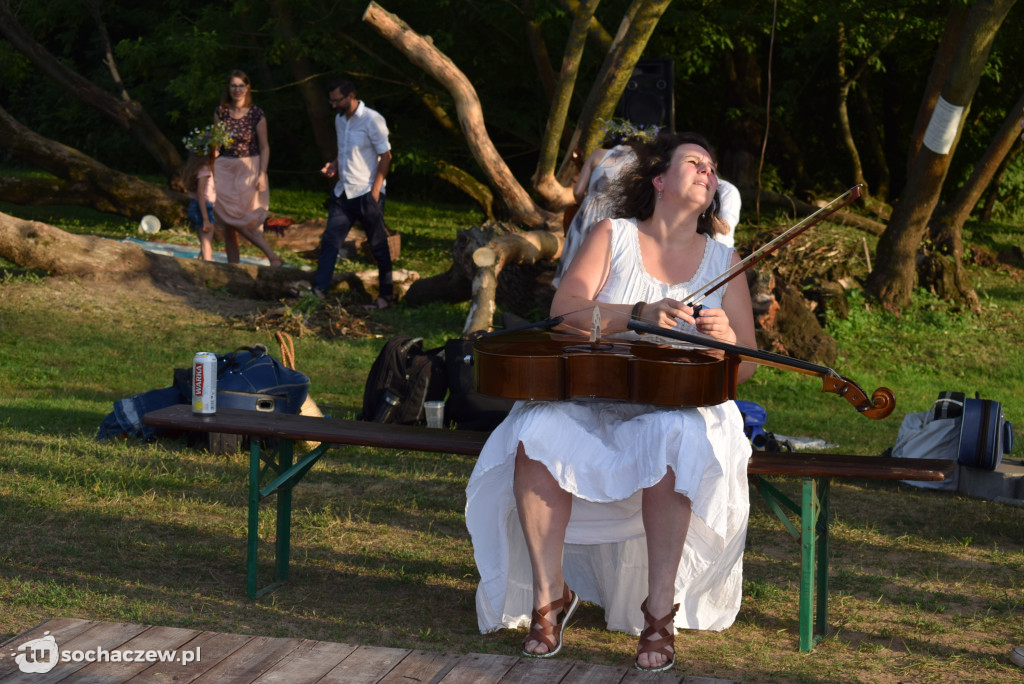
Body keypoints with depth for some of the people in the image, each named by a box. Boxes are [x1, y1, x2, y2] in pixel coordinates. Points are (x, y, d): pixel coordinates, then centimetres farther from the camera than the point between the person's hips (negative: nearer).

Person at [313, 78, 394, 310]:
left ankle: (386, 295, 12)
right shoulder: (339, 119, 12)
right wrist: (334, 165, 3)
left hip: (366, 193, -7)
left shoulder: (372, 120, -11)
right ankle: (318, 290, -6)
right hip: (343, 193, 7)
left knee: (378, 246, 3)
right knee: (330, 241, -3)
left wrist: (375, 191, -16)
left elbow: (385, 156, -11)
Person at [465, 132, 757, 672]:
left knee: (672, 443, -37)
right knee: (537, 434, -33)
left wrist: (727, 340, -13)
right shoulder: (613, 236, 10)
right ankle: (549, 596, -19)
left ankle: (660, 612, -29)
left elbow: (745, 366, 11)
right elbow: (565, 310, -5)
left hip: (680, 406, 0)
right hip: (592, 395, 0)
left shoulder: (724, 260, 14)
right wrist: (641, 314, -20)